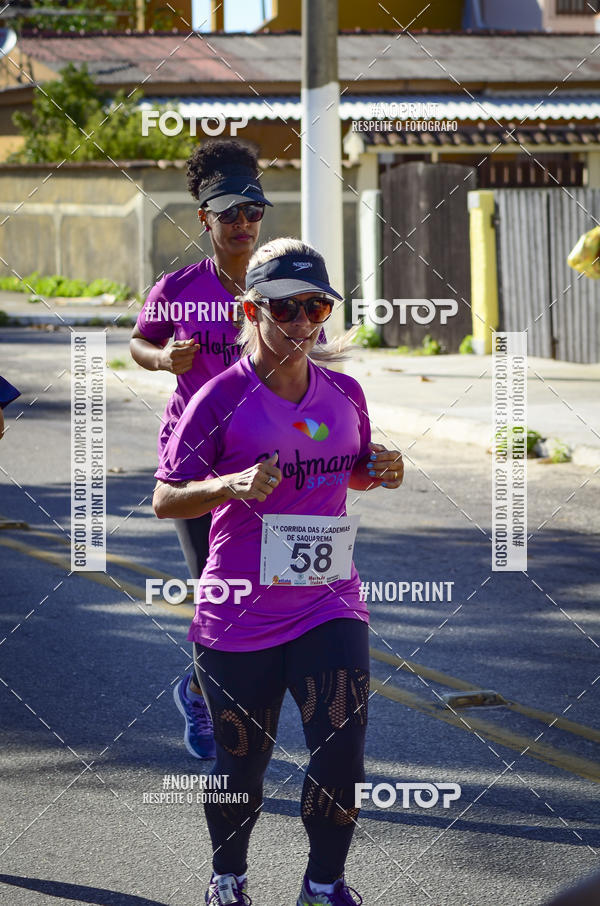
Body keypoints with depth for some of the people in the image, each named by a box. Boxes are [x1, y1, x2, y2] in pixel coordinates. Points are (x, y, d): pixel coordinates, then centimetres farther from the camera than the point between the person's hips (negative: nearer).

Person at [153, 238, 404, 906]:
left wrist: (380, 471, 0)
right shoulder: (222, 398, -9)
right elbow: (165, 499, -9)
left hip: (329, 603, 3)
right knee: (241, 762, 9)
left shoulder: (344, 393, 5)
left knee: (341, 752, -8)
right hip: (239, 615, -3)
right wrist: (232, 485, -27)